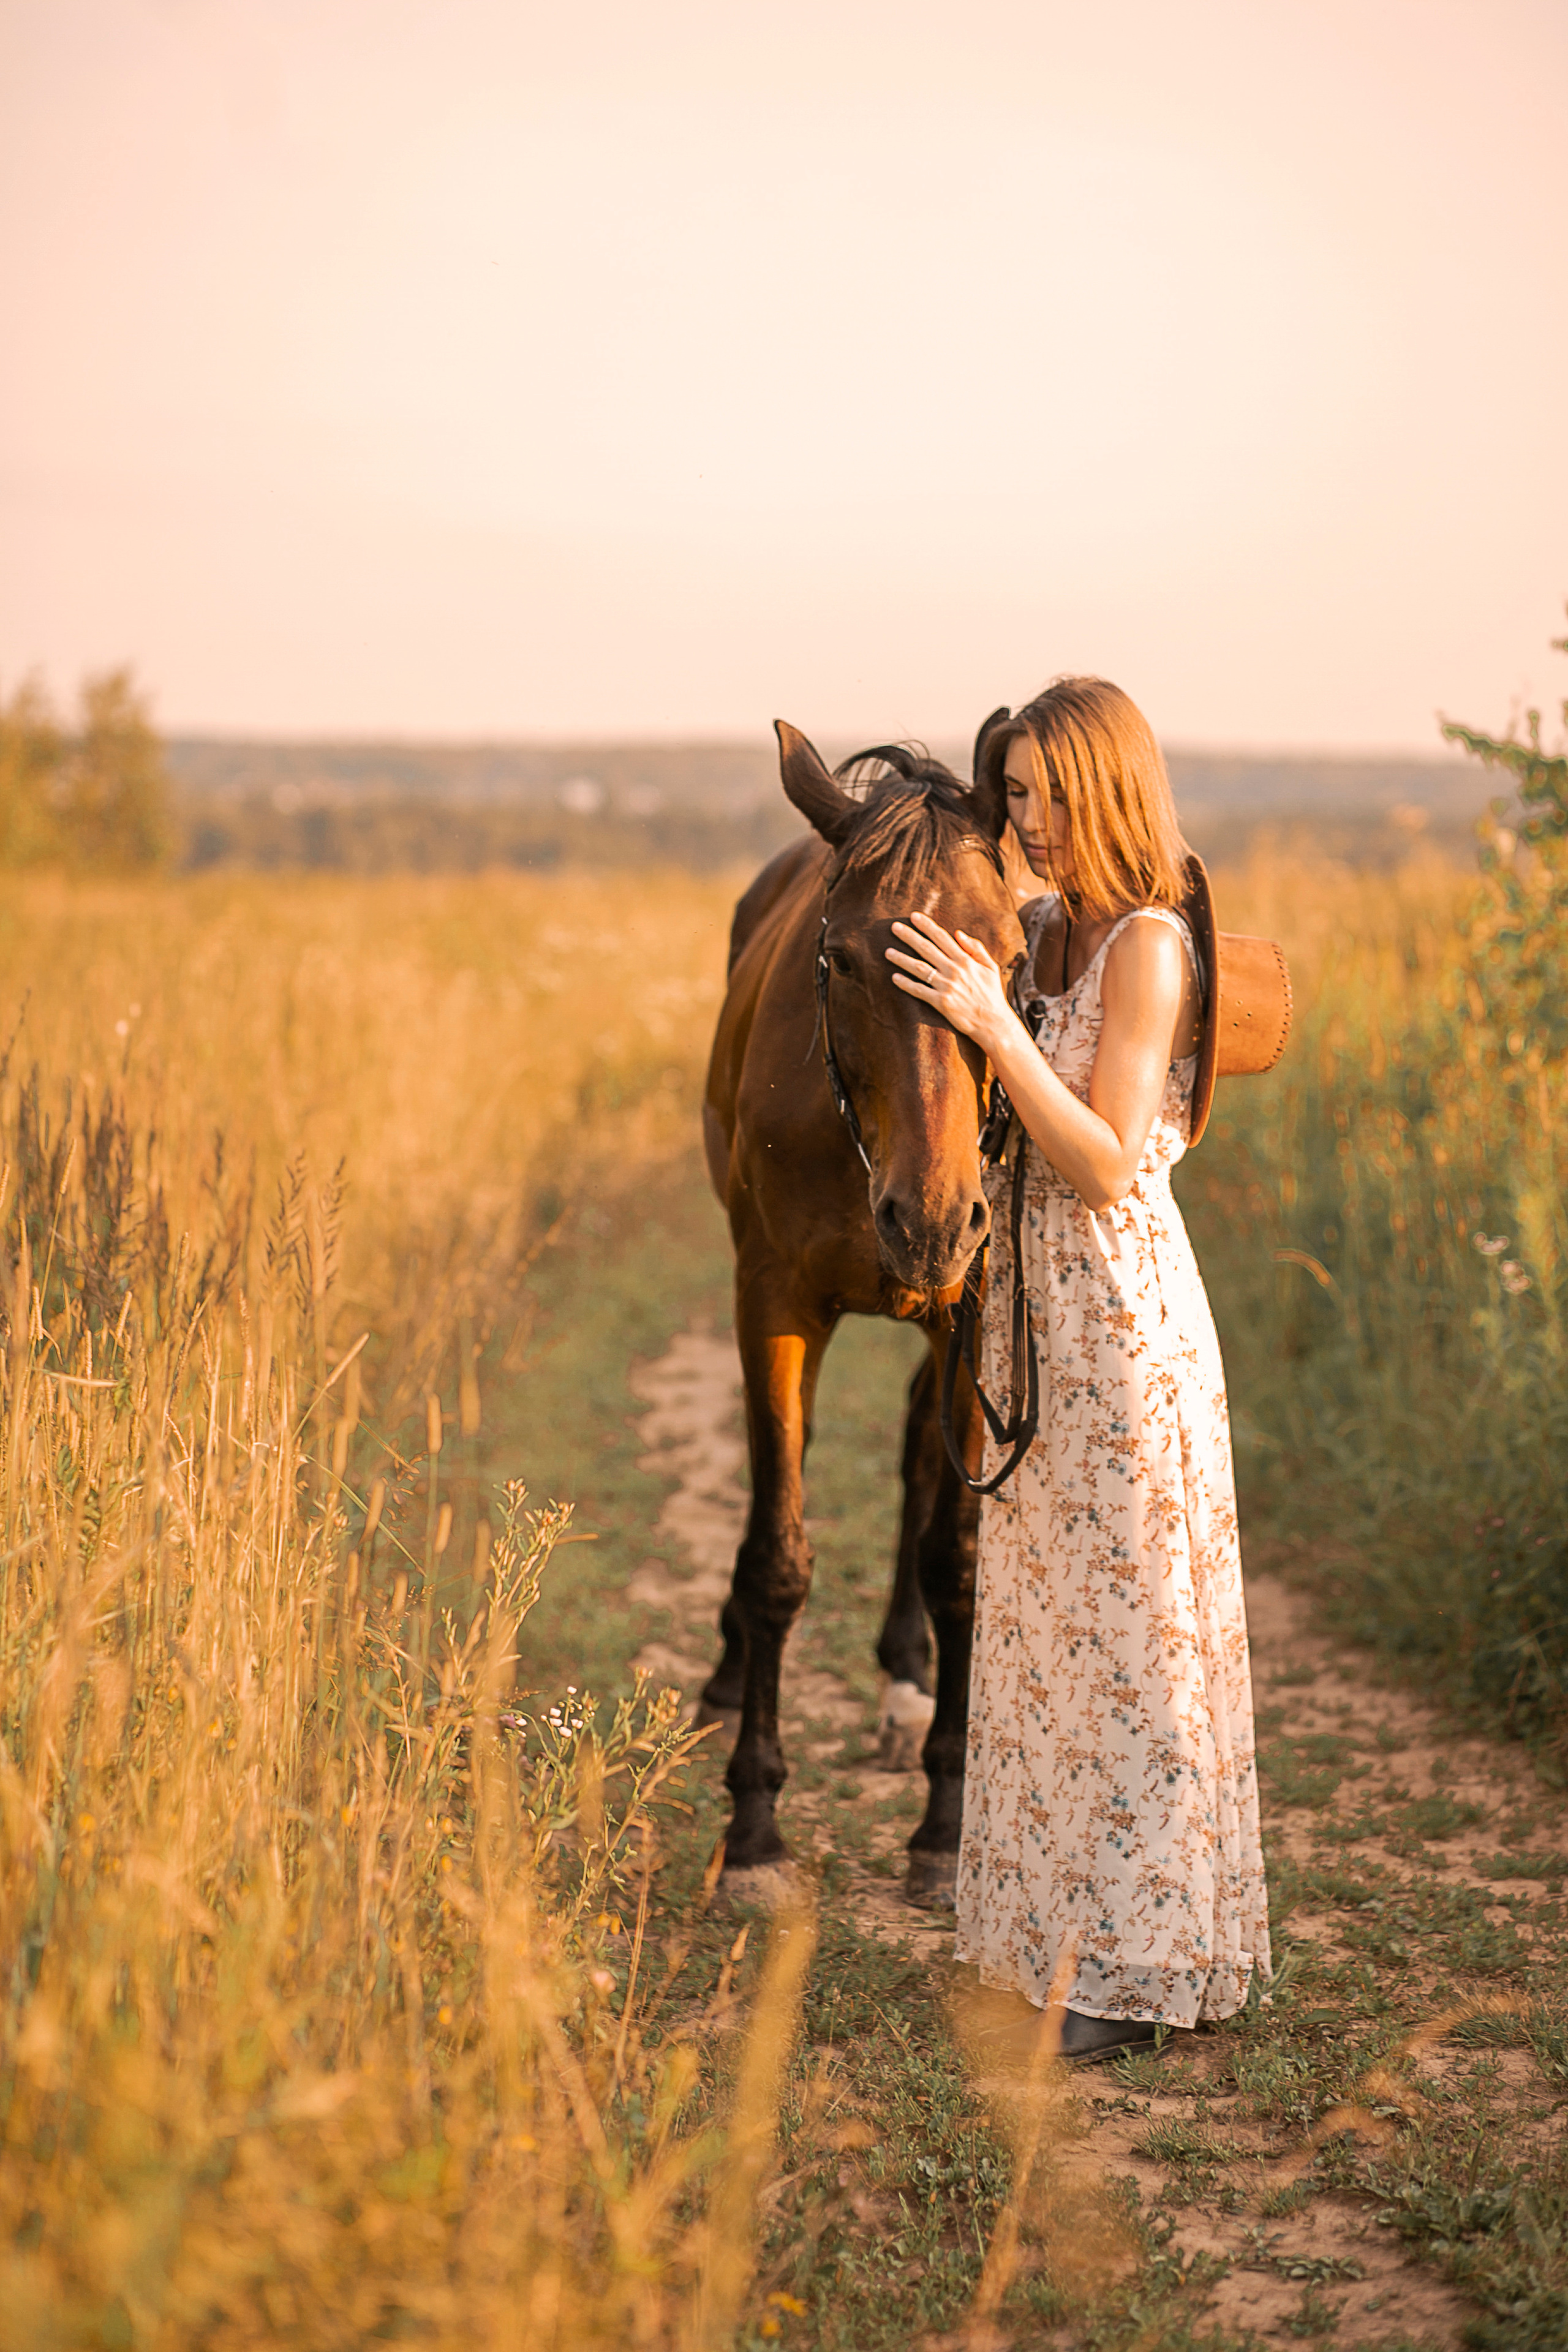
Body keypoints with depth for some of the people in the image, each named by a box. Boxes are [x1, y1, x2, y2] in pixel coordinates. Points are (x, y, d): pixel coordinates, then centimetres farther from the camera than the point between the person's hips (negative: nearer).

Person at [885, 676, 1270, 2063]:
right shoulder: (1042, 929, 9)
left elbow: (1107, 1167, -21)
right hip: (1040, 1306, 9)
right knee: (1050, 1626, 15)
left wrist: (995, 1023, -26)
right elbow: (999, 1118, 14)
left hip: (1122, 1312, -9)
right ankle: (1073, 1933, 27)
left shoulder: (1150, 944, -16)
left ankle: (1132, 1968, 9)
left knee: (1123, 1633, -1)